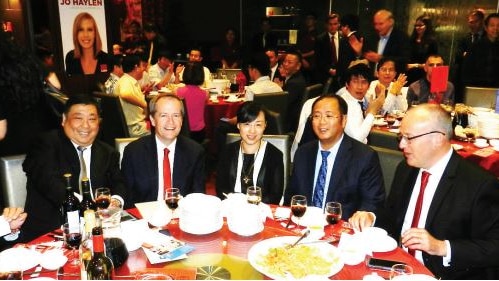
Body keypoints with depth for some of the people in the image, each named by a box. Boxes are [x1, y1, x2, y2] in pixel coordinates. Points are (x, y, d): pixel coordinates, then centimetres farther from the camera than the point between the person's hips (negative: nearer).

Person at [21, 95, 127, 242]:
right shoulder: (46, 143, 0)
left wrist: (116, 201, -16)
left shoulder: (109, 154, 16)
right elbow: (49, 182, -16)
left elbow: (119, 184, 10)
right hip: (46, 232, -5)